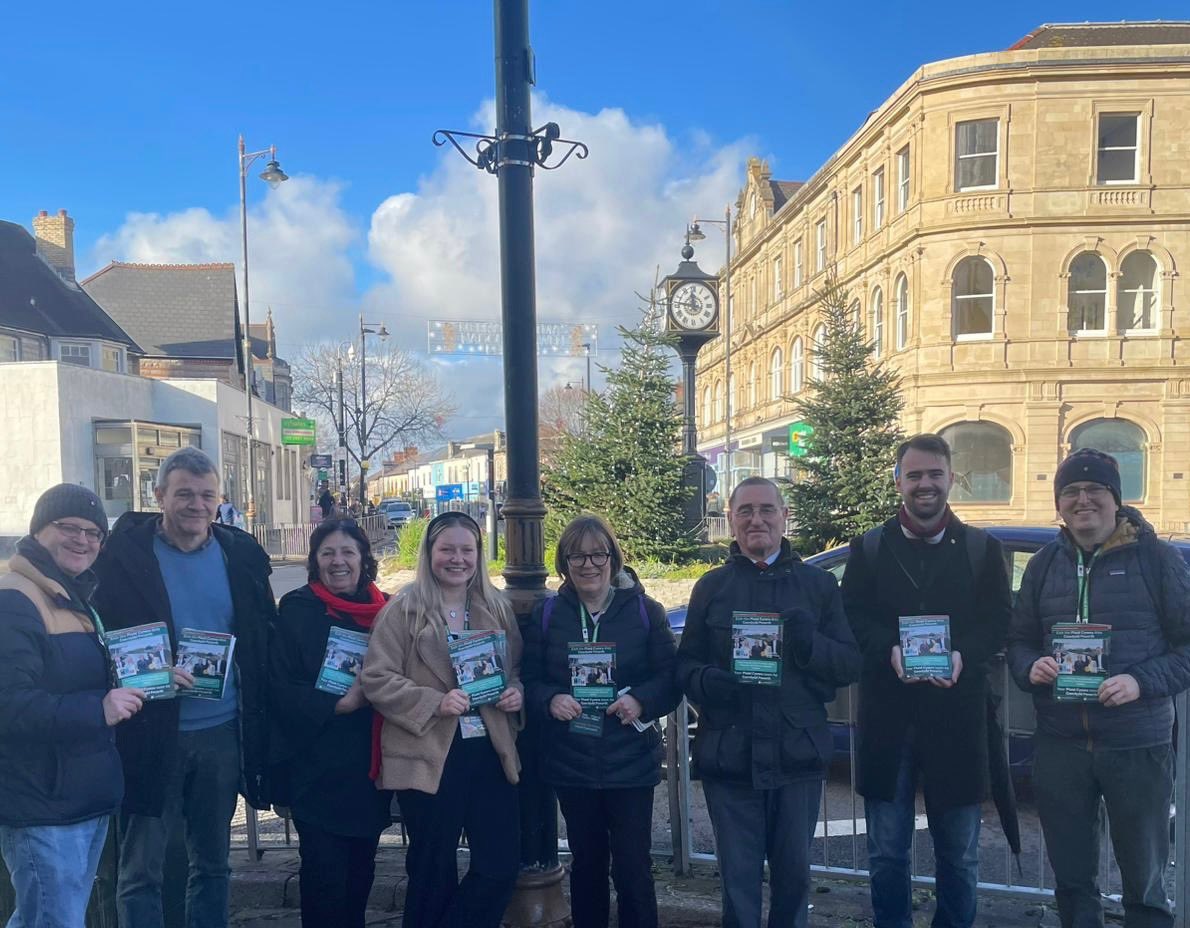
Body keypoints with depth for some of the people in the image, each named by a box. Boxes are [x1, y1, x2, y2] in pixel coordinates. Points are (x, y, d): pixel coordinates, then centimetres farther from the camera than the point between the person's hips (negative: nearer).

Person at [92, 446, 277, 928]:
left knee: (213, 863, 15)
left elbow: (264, 643, 8)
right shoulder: (123, 554, -6)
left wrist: (259, 721, 1)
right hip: (150, 733, -3)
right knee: (140, 867, 5)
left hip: (222, 732, 3)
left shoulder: (242, 555, 4)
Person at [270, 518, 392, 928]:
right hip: (317, 766, -4)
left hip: (371, 763, 4)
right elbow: (280, 689, -11)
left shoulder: (386, 609, 5)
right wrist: (339, 704, -20)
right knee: (324, 873, -1)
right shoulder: (297, 610, -6)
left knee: (361, 866, 14)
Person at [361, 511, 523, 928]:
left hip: (489, 750, 4)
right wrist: (434, 703, -21)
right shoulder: (403, 609, -6)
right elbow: (376, 679, -10)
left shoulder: (497, 608, 9)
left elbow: (515, 669, 18)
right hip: (429, 756, -4)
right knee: (435, 871, 10)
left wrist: (516, 692, -4)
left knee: (502, 863, 6)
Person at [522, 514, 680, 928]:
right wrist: (551, 701, -17)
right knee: (586, 862, 16)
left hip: (630, 763, -2)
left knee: (632, 866, 4)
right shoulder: (547, 614, 3)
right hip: (571, 763, 2)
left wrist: (642, 701, -22)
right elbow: (530, 681, 3)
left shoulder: (645, 611, -3)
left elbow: (671, 677, -4)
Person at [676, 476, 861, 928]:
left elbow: (850, 665, 0)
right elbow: (686, 664, 5)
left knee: (794, 872, 15)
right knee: (738, 877, 8)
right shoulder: (711, 586, 5)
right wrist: (707, 682, -17)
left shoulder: (819, 584, 5)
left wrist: (809, 641, -20)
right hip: (729, 755, 0)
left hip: (797, 754, 1)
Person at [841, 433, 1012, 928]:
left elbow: (999, 620, 1)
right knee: (886, 852, 9)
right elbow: (852, 618, 0)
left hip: (956, 718, 0)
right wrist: (890, 650, -18)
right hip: (887, 718, 0)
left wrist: (963, 655, -18)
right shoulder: (868, 548, 7)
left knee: (959, 852, 13)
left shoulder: (983, 548, 7)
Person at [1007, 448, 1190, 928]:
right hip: (1059, 744, 3)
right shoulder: (1043, 565, 9)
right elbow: (1019, 641, 12)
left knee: (1144, 879, 12)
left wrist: (1142, 681, -19)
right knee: (1071, 877, 15)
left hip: (1138, 743, -3)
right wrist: (1031, 668, -9)